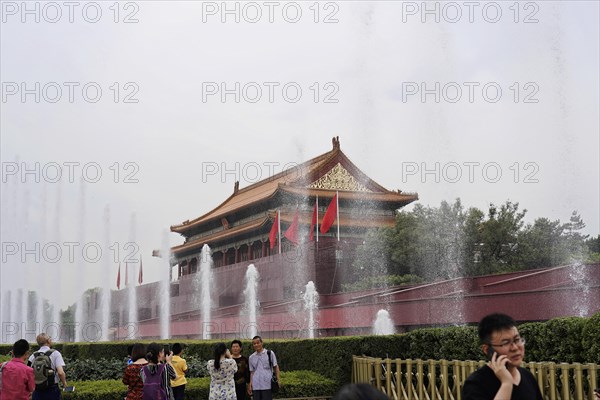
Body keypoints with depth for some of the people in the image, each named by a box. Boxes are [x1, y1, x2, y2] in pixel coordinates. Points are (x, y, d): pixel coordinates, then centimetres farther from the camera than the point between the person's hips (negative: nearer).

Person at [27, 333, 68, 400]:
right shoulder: (55, 353, -6)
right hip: (52, 390, -3)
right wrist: (64, 383, 1)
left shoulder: (33, 356, 4)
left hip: (37, 391, 3)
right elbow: (60, 372, -17)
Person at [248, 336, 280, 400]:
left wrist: (278, 379, -4)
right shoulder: (251, 357, 12)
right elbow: (252, 372, 15)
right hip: (256, 386, 3)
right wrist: (250, 384, 8)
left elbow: (275, 367, 4)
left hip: (267, 385, -3)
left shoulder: (270, 353, 3)